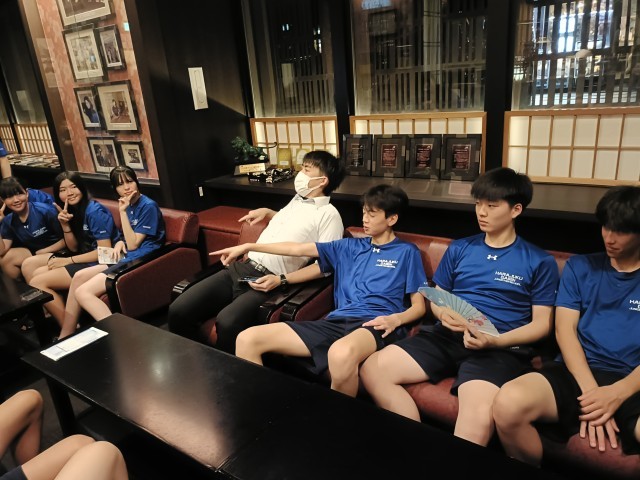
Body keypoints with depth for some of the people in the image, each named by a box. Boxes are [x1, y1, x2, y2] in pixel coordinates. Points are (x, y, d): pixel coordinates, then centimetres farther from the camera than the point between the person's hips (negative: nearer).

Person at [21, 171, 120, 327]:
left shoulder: (95, 211, -18)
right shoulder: (72, 210, 9)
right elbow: (74, 248, 10)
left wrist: (69, 261, -14)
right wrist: (65, 225, -7)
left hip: (100, 263, -9)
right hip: (84, 258, 10)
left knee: (37, 283, -13)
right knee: (28, 265, 7)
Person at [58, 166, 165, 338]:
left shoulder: (148, 206, -12)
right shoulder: (129, 205, 14)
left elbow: (133, 244, -14)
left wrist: (123, 212, -15)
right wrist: (120, 243, -1)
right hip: (127, 257, 9)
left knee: (82, 292, -17)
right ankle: (65, 337, 7)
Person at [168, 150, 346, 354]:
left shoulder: (328, 215, -4)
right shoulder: (297, 199, 20)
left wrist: (281, 280, -17)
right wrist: (267, 212, 25)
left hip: (268, 280, -7)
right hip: (239, 268, 8)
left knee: (226, 322, -35)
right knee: (178, 310, -7)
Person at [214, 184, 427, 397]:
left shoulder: (407, 252, 12)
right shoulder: (350, 247, 22)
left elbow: (419, 306, 8)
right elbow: (299, 249, 21)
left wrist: (395, 319, -15)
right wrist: (248, 247, 18)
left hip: (376, 325, -4)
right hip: (337, 321, 5)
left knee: (341, 354, -44)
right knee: (247, 339, -11)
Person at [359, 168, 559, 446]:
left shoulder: (539, 262, 6)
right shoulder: (459, 249, 17)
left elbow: (542, 324, 3)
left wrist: (494, 341, -16)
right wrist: (444, 314, -6)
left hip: (501, 348, -4)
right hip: (447, 335, 4)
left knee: (478, 417, -36)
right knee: (373, 369, -17)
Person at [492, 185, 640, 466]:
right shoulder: (579, 267, 15)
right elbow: (564, 329, 4)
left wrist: (616, 394, -16)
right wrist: (590, 392, -12)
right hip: (577, 372, 2)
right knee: (508, 404, -31)